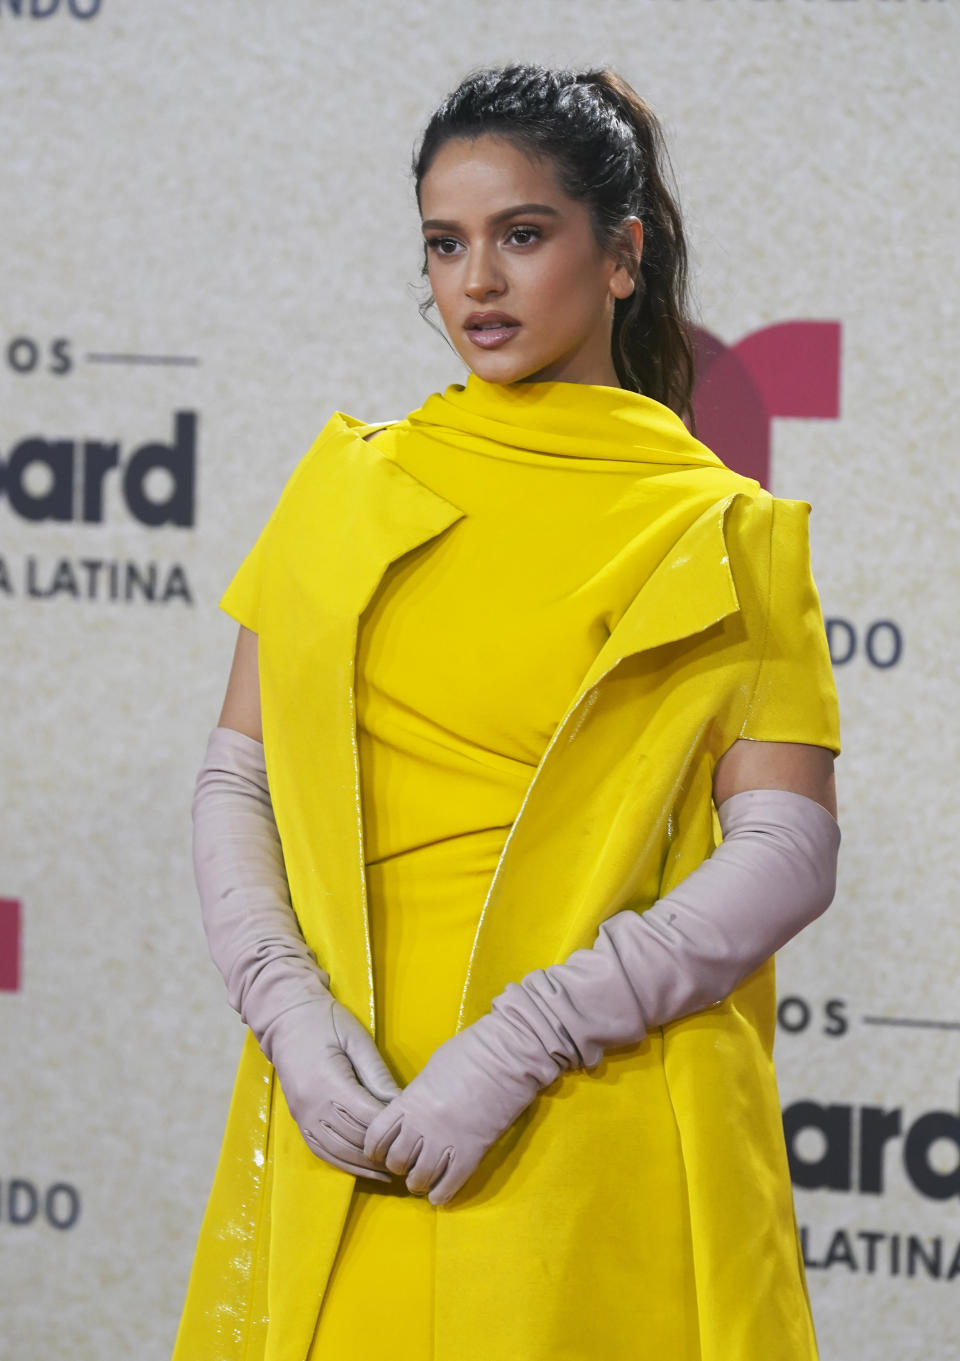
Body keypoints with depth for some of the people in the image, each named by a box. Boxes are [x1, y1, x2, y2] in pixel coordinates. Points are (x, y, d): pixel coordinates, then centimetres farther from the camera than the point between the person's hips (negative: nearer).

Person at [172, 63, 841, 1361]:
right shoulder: (346, 486, 11)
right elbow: (235, 781, 8)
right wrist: (288, 1004, -10)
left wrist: (518, 1044, -17)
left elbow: (789, 853, -8)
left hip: (601, 1143, -2)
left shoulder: (722, 534, 1)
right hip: (343, 1117, 3)